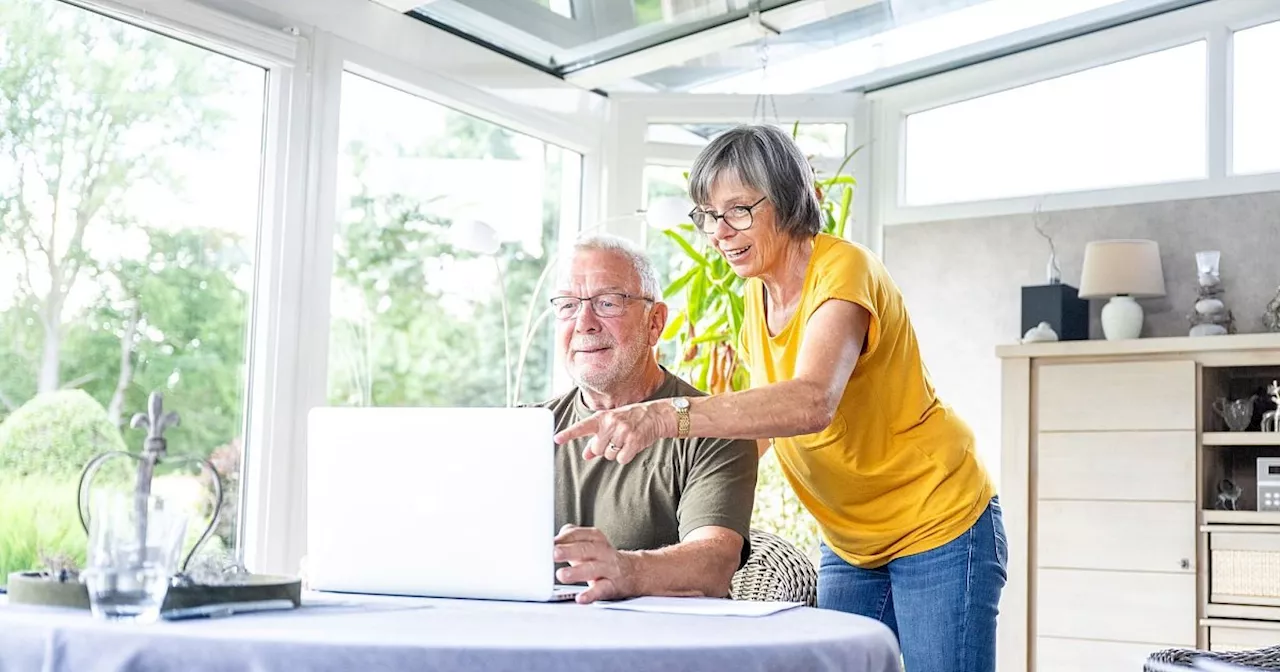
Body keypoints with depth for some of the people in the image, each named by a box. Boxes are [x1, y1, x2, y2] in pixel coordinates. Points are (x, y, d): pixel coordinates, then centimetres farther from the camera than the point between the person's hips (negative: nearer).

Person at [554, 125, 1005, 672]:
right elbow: (766, 420, 9)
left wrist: (664, 417, -51)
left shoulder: (843, 269, -22)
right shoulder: (756, 293, 4)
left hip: (938, 530, -7)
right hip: (850, 545, 7)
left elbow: (811, 402, -41)